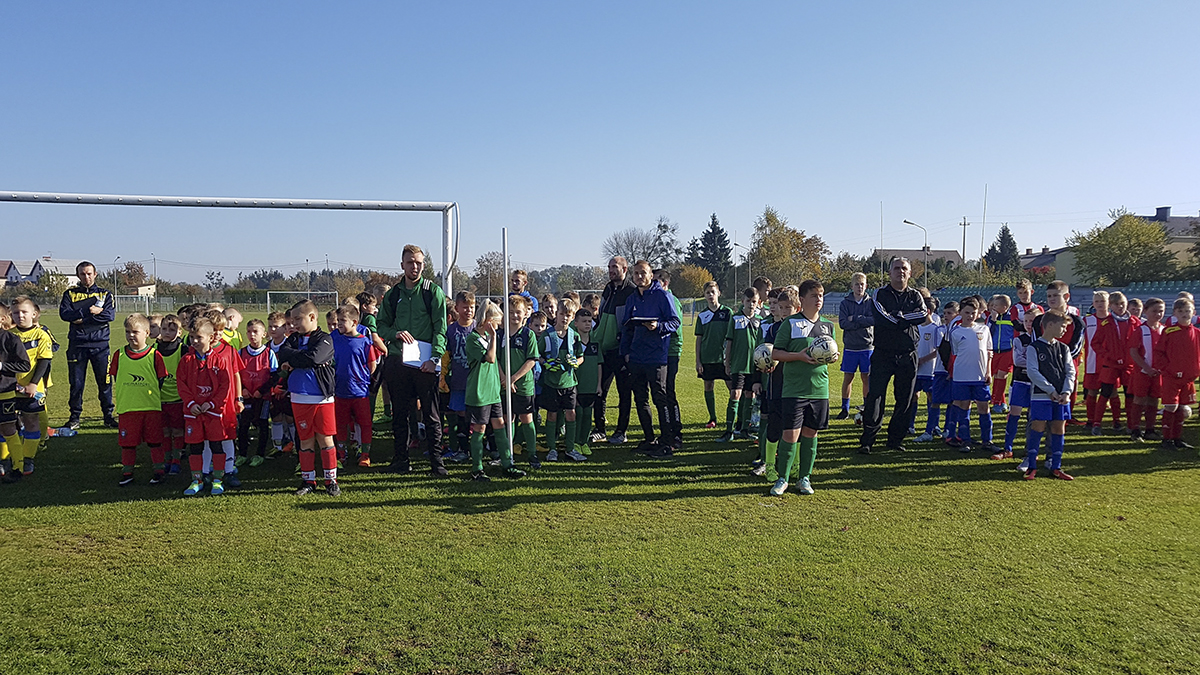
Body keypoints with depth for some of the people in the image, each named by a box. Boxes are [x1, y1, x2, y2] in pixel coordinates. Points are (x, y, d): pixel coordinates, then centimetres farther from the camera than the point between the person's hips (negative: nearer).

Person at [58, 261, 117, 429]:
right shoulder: (70, 294, 12)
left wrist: (82, 319, -10)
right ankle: (75, 417, 15)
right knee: (76, 382, 5)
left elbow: (110, 315, -7)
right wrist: (90, 312, -14)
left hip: (100, 344, -1)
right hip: (77, 344, 1)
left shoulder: (105, 294, 10)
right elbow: (64, 313, -5)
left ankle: (108, 416, 9)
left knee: (105, 382, 0)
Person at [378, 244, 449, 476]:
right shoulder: (393, 294, 13)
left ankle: (436, 461, 3)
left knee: (431, 413, -2)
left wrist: (434, 358, -15)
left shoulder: (433, 291, 2)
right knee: (399, 413, 10)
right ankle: (401, 459, 21)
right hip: (397, 361, 4)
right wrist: (396, 333, -6)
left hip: (425, 362, -4)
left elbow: (440, 327, -4)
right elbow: (381, 325, 16)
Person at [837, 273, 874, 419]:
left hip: (867, 346, 0)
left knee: (866, 377, 5)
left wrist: (854, 319, -14)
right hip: (850, 347, 0)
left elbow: (874, 320, -12)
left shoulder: (870, 302, 4)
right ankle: (845, 408, 13)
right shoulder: (845, 303, 2)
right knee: (848, 377, 4)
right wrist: (863, 322, -15)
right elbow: (842, 323, -10)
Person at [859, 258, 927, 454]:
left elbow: (923, 315, -10)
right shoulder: (879, 294, 3)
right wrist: (907, 320, -11)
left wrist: (896, 316, -15)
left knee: (905, 400, 7)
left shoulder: (915, 296, 11)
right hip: (883, 354, -3)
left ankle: (895, 439, 18)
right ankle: (867, 440, -3)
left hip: (907, 355, 3)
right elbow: (882, 319, -15)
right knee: (875, 397, -7)